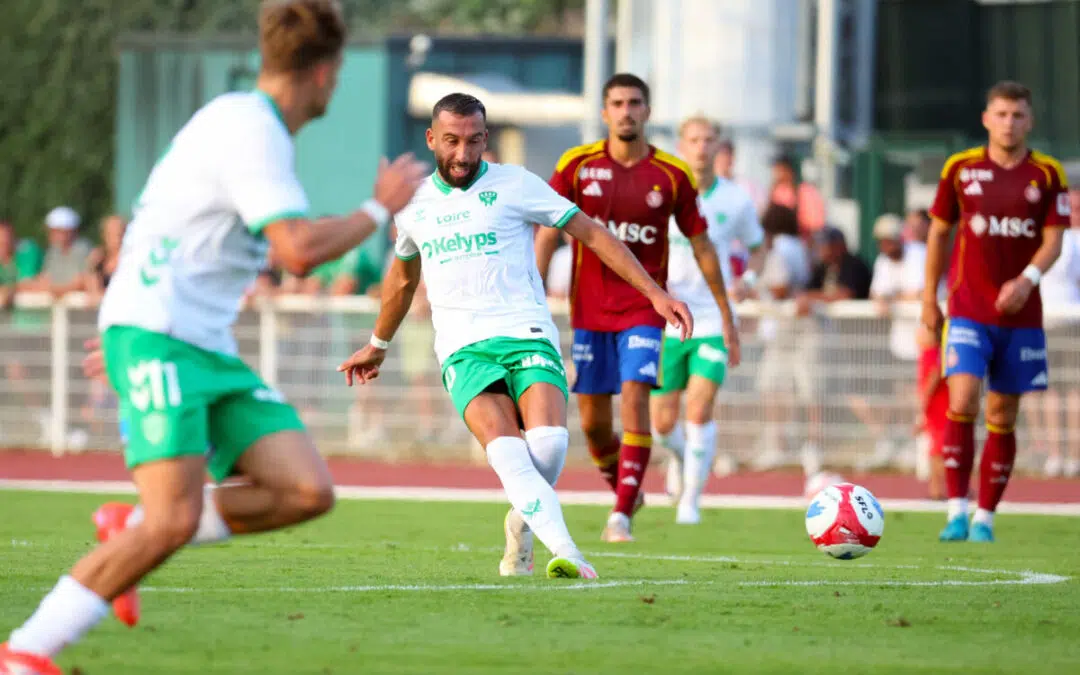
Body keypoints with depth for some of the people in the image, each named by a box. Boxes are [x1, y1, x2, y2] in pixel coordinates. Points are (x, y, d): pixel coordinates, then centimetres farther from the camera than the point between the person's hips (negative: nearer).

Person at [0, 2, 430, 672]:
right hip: (154, 338, -9)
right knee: (174, 521, -22)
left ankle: (131, 529, 7)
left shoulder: (250, 124, 18)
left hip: (206, 349, 9)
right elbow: (300, 251, -24)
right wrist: (381, 208, -10)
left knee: (308, 491, -7)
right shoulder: (250, 128, -13)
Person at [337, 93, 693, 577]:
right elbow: (402, 279, 34)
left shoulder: (514, 185, 4)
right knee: (505, 448, -27)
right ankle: (566, 550, -40)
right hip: (463, 350, 2)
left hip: (526, 335, -1)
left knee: (549, 441, -27)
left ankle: (522, 526, 4)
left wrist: (654, 292, 0)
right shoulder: (413, 205, 15)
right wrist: (378, 346, 47)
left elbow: (591, 233, 7)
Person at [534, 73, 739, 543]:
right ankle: (625, 490, 32)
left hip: (644, 309, -2)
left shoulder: (672, 175, -2)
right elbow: (547, 235, 1)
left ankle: (622, 515, -18)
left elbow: (701, 245, 6)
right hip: (589, 310, 2)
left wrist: (726, 315, 7)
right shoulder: (577, 165, -1)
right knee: (593, 421, 5)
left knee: (635, 399, -19)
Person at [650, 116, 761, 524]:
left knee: (700, 409, -17)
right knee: (662, 423, 2)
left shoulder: (735, 200, 1)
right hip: (665, 321, 0)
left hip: (713, 319, 0)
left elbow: (758, 247, 16)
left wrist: (748, 279, -5)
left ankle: (691, 500, -6)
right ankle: (680, 456, 38)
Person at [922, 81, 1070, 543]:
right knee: (962, 402, -18)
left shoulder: (1048, 174, 1)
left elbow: (1053, 240, -2)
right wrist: (929, 297, 9)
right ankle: (957, 511, -14)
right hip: (968, 310, -1)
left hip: (1020, 314, 1)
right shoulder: (960, 168, 1)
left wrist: (1028, 280, -21)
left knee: (1002, 416, 5)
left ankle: (984, 518, 14)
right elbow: (939, 232, 10)